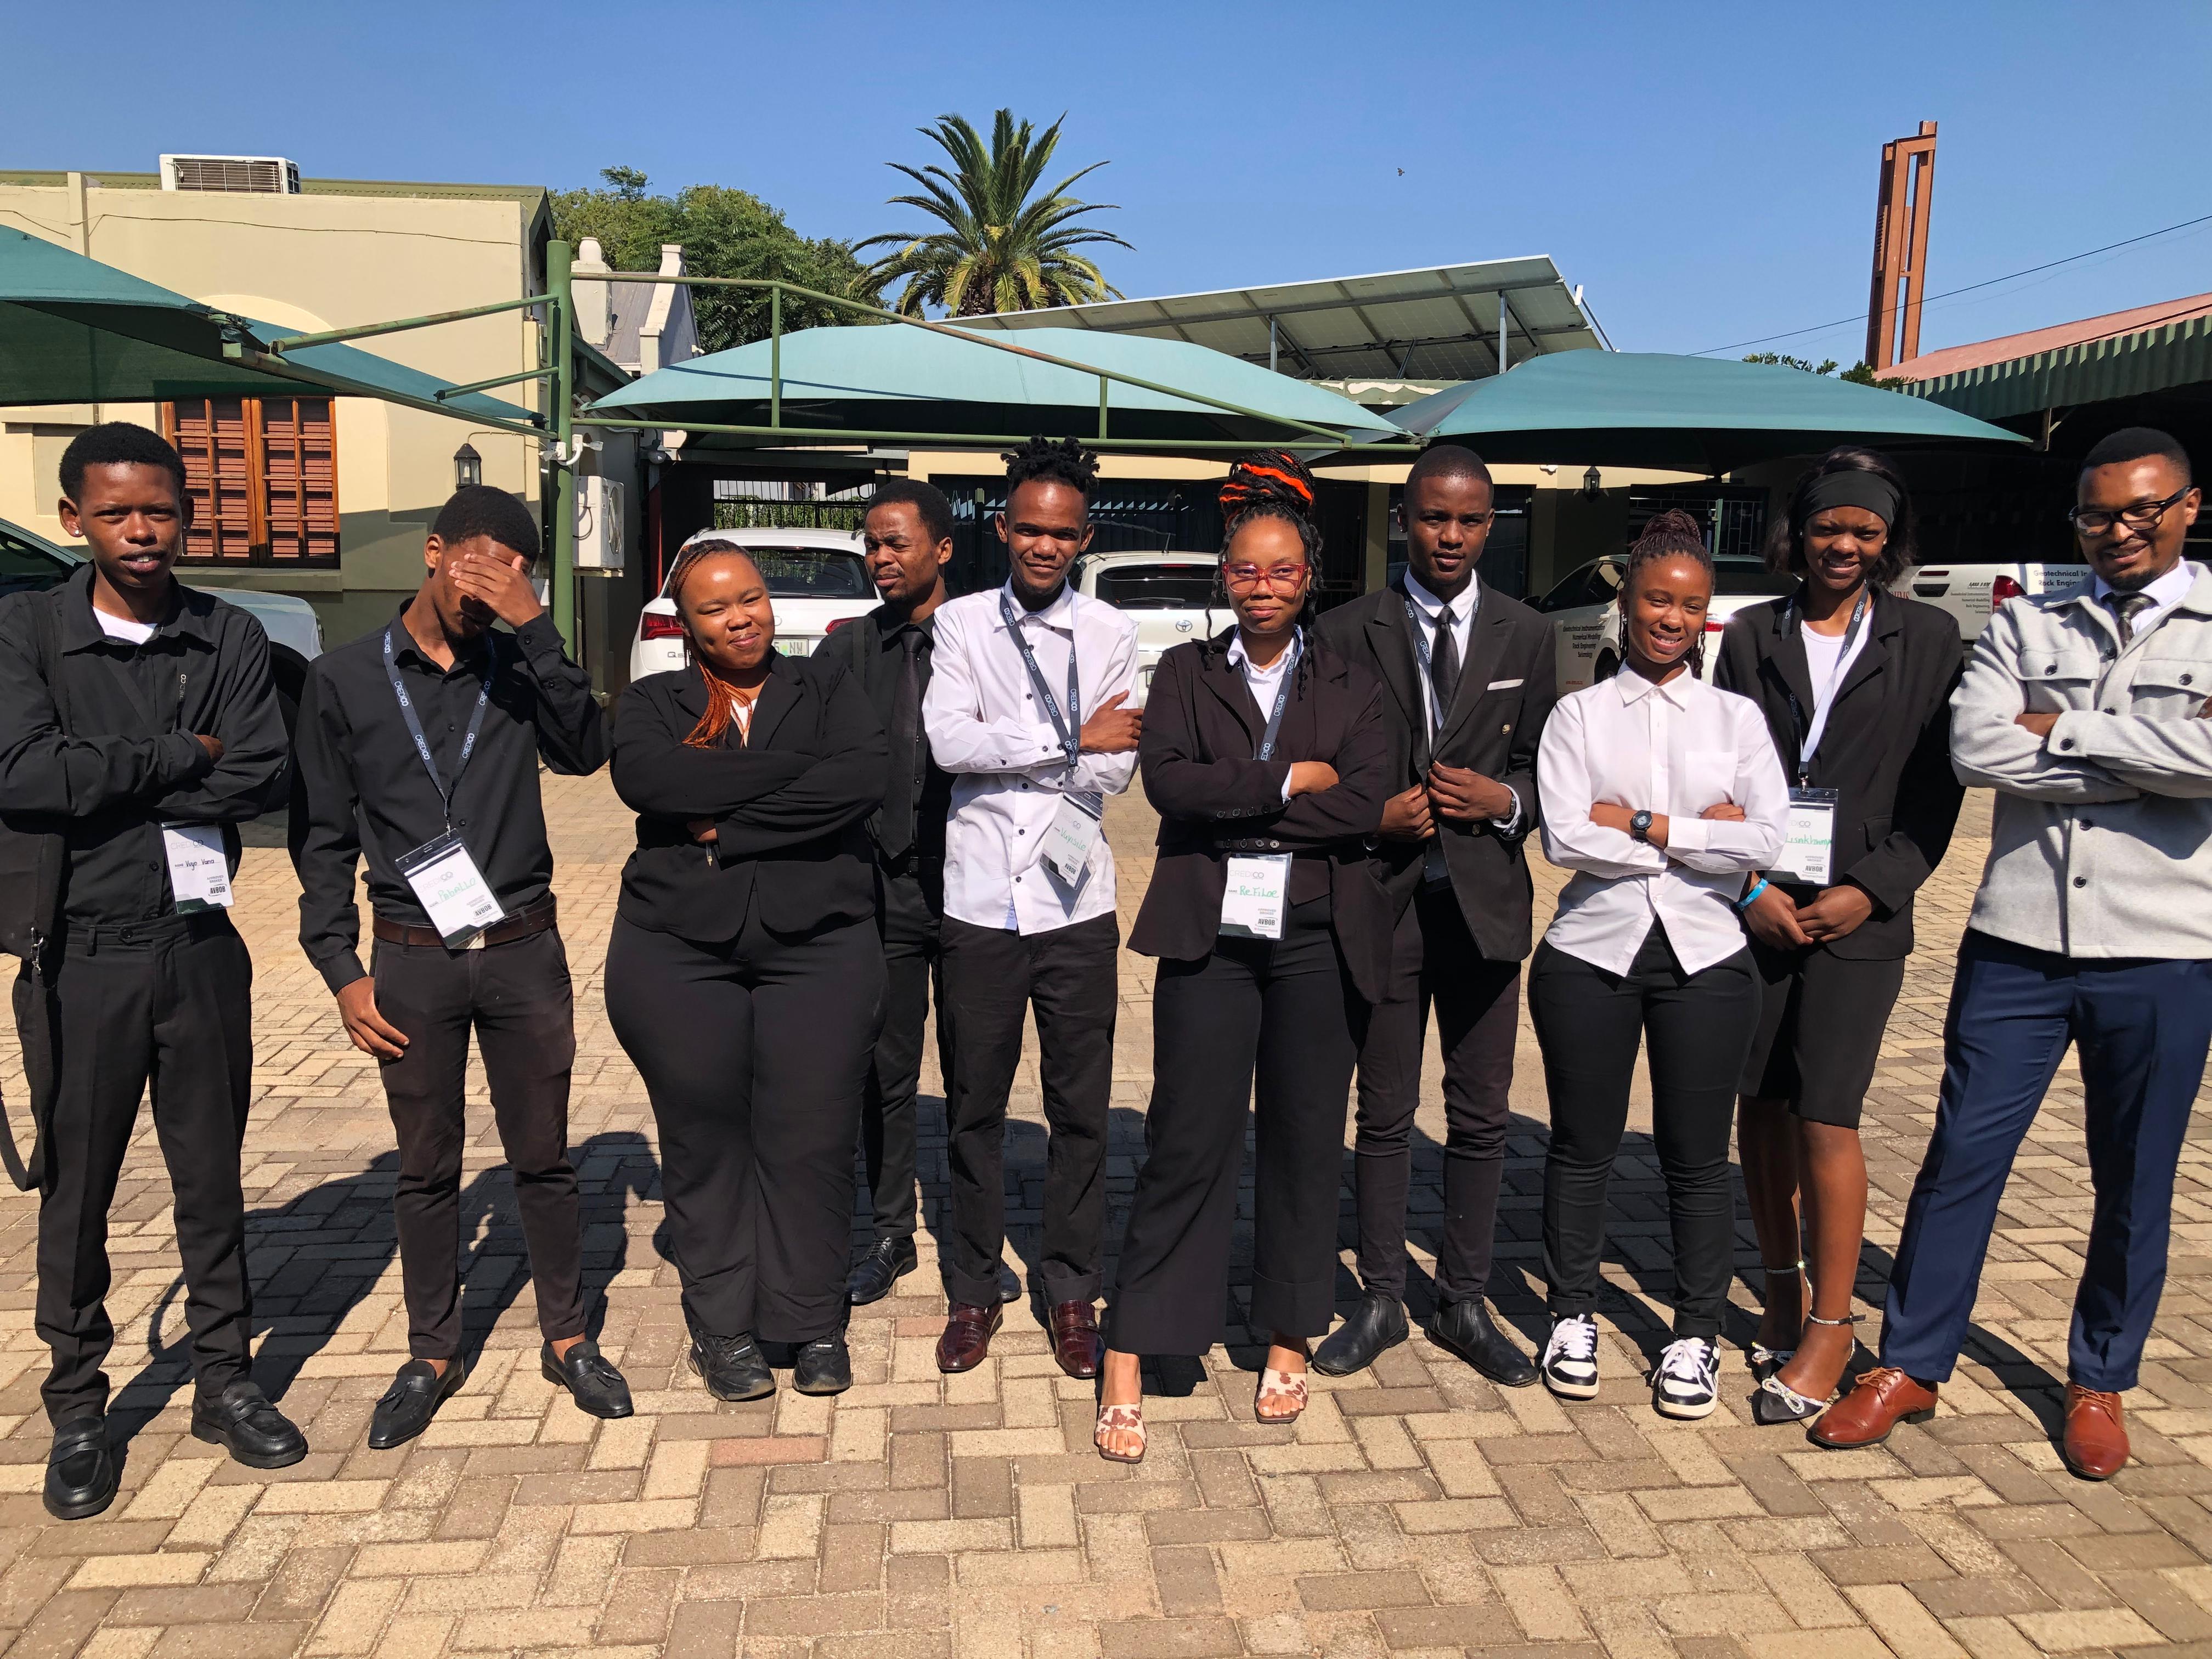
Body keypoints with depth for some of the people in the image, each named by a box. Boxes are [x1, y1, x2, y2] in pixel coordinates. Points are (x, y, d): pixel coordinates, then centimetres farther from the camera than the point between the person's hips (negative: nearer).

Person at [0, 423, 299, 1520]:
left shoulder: (230, 639, 2)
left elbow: (260, 781, -9)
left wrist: (107, 780, -13)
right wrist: (182, 756, -12)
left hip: (200, 945, 2)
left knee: (212, 1177, 12)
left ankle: (224, 1383, 28)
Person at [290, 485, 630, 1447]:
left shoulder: (519, 664, 2)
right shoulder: (346, 680, 1)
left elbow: (583, 752, -16)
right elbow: (322, 837, 3)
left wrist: (535, 625, -21)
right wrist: (340, 970, -3)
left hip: (522, 950, 0)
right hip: (412, 961, 0)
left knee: (542, 1156, 9)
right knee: (427, 1166, 11)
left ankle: (567, 1339, 24)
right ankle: (433, 1355, 27)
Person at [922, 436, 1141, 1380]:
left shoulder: (1109, 633, 4)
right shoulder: (961, 623, 4)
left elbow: (1114, 771, -3)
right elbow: (948, 742, -11)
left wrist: (1002, 751, -9)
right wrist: (1069, 743, -14)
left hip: (1074, 904, 0)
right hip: (978, 902, 0)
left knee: (1080, 1109, 8)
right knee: (975, 1106, 11)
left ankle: (1072, 1292, 25)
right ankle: (973, 1291, 27)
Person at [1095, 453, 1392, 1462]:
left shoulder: (1349, 688, 9)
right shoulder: (1186, 674, 8)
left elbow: (1365, 805, -7)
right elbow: (1168, 781, -9)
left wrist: (1234, 807, -10)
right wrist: (1290, 782, -10)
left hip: (1319, 941, 2)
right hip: (1210, 937, -1)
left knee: (1304, 1141, 9)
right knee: (1188, 1144, -2)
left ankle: (1288, 1342, 27)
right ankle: (1125, 1365, 8)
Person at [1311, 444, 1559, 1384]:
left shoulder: (1526, 636, 7)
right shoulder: (1346, 634, 1)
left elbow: (1547, 769, 10)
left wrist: (1505, 799, -11)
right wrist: (1375, 816, -14)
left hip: (1485, 899, 2)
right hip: (1384, 898, -1)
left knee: (1482, 1114, 8)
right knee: (1384, 1112, 8)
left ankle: (1464, 1305, 24)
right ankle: (1380, 1302, 23)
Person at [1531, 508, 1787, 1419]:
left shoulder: (1737, 717, 8)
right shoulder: (1579, 714, 4)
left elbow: (1765, 840, -6)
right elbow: (1565, 839, -9)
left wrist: (1641, 824, -9)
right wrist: (1698, 835, -8)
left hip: (1705, 956, 1)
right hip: (1592, 951, -1)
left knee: (1696, 1155, 7)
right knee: (1583, 1145, 9)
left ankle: (1696, 1337, 23)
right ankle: (1573, 1318, 26)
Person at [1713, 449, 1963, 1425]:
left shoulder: (1927, 639, 5)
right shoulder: (1752, 635, 8)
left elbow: (1936, 787, 3)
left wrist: (1872, 890, -8)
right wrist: (1751, 889, -5)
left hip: (1859, 912, -2)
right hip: (1756, 904, 2)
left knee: (1826, 1117, -6)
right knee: (1761, 1105, 7)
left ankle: (1830, 1326, 8)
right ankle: (1782, 1293, 24)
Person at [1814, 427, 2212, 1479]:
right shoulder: (2025, 626, 8)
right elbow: (1977, 750, -9)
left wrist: (2062, 733, -10)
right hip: (2019, 940, 1)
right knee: (1963, 1154, 3)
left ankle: (2100, 1383, 30)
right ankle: (1910, 1366, 17)